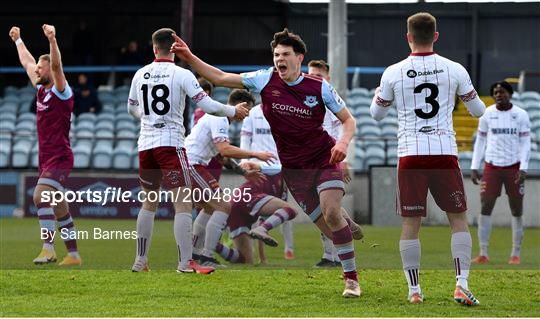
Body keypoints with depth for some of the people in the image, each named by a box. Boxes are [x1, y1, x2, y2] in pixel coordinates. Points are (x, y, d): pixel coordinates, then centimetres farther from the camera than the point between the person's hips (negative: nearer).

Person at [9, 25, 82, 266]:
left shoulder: (61, 91, -7)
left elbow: (56, 65, -26)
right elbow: (27, 62, 29)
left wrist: (52, 40, -38)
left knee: (41, 196, -26)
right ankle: (73, 254, 15)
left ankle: (48, 248, -31)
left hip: (59, 158, -9)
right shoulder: (41, 89, 14)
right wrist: (17, 40, 40)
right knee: (59, 208, 10)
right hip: (46, 158, 9)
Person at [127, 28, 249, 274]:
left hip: (145, 144, 6)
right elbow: (206, 105, -9)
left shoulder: (140, 75, 8)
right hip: (171, 144, -5)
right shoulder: (181, 75, -7)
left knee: (149, 202, 17)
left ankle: (140, 261, 18)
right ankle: (185, 262, -13)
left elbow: (132, 108, 22)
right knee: (183, 203, -5)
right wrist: (233, 111, 7)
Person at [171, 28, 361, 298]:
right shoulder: (265, 80, -5)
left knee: (331, 214, -19)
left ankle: (351, 277, -8)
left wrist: (344, 142, -21)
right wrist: (189, 58, -9)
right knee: (324, 223, -1)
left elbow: (348, 119, -1)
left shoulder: (320, 87, -9)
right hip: (293, 168, 3)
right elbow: (220, 78, -1)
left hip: (324, 159, -3)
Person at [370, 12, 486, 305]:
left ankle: (414, 290, 4)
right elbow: (478, 110, 13)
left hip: (410, 155, 0)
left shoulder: (393, 73, 0)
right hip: (445, 153, 0)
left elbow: (377, 114, 14)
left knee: (410, 224, 6)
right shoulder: (454, 70, 1)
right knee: (458, 220, 8)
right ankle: (461, 284, -4)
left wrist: (377, 94, 35)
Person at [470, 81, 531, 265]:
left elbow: (525, 143, -2)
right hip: (492, 167, 1)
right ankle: (483, 254, -1)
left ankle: (516, 255, 10)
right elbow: (480, 141, 9)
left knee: (517, 212, 2)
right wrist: (474, 167, 2)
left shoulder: (521, 115, -1)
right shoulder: (487, 114, 3)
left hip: (513, 167, -1)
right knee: (485, 209, -5)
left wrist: (523, 169, -12)